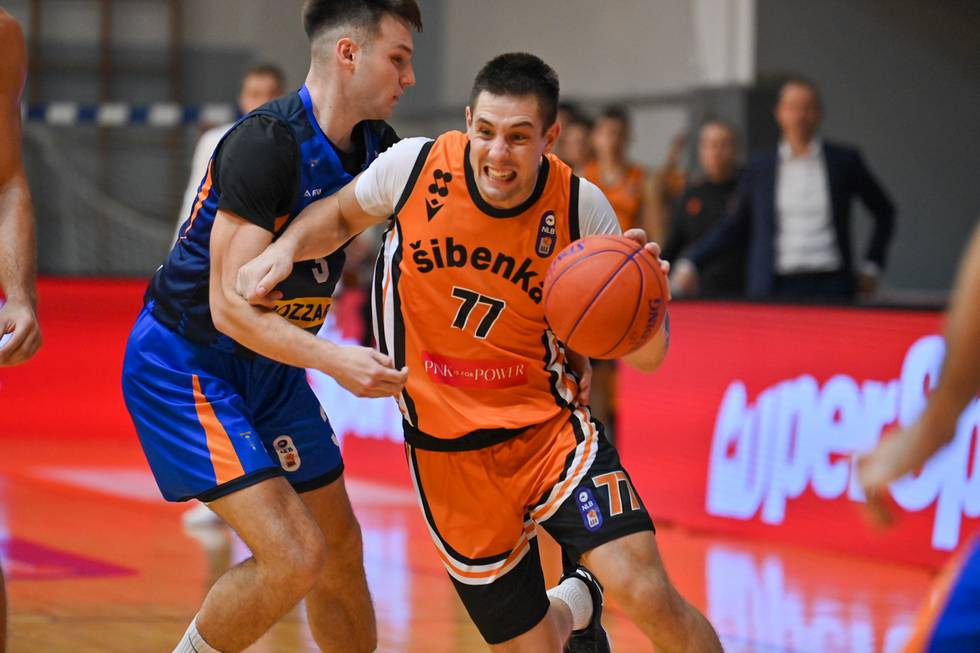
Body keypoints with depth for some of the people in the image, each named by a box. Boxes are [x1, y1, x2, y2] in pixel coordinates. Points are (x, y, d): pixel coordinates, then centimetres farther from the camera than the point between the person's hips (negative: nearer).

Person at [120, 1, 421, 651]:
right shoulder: (268, 142, -26)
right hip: (184, 363, -9)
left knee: (341, 552, 14)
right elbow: (230, 307, -28)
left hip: (269, 362, 9)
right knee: (294, 556, -18)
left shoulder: (376, 146, -2)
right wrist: (334, 359, -40)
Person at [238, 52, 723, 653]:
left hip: (547, 423, -1)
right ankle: (575, 604, 42)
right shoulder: (415, 166, -12)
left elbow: (643, 357, -7)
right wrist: (285, 248, -9)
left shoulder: (582, 208, -12)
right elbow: (340, 218, 11)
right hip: (450, 451, 1)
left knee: (648, 595, -23)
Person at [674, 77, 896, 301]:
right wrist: (690, 263, 8)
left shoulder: (844, 161, 7)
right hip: (775, 289, 1)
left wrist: (871, 268, 11)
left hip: (831, 285, 0)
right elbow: (735, 227, 17)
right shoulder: (759, 168, 9)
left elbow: (884, 211, 17)